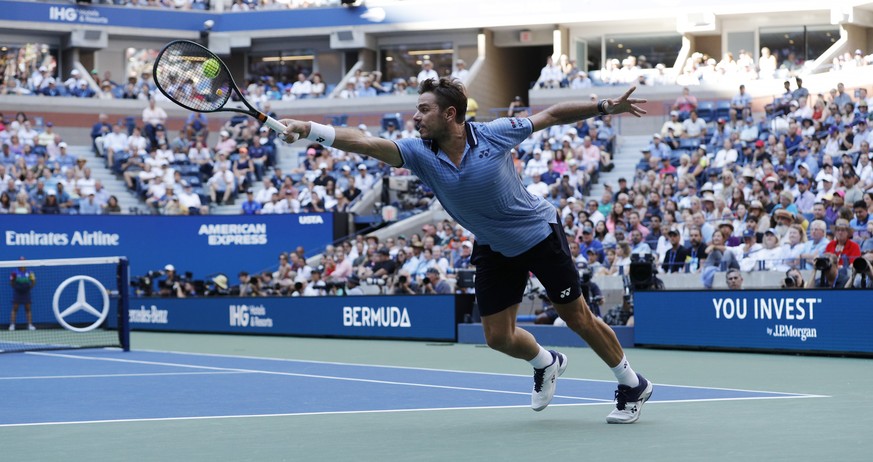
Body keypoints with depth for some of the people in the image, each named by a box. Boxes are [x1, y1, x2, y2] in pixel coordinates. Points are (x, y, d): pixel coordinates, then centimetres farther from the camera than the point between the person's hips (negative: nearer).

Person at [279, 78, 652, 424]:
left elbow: (552, 115, -8)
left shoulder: (494, 134, -21)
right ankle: (546, 364, 35)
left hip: (540, 234, -4)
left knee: (577, 318, 3)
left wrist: (604, 108, -13)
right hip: (493, 250, 4)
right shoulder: (420, 154, -16)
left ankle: (632, 385, 22)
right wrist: (308, 129, -43)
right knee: (498, 337, 1)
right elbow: (363, 143, -30)